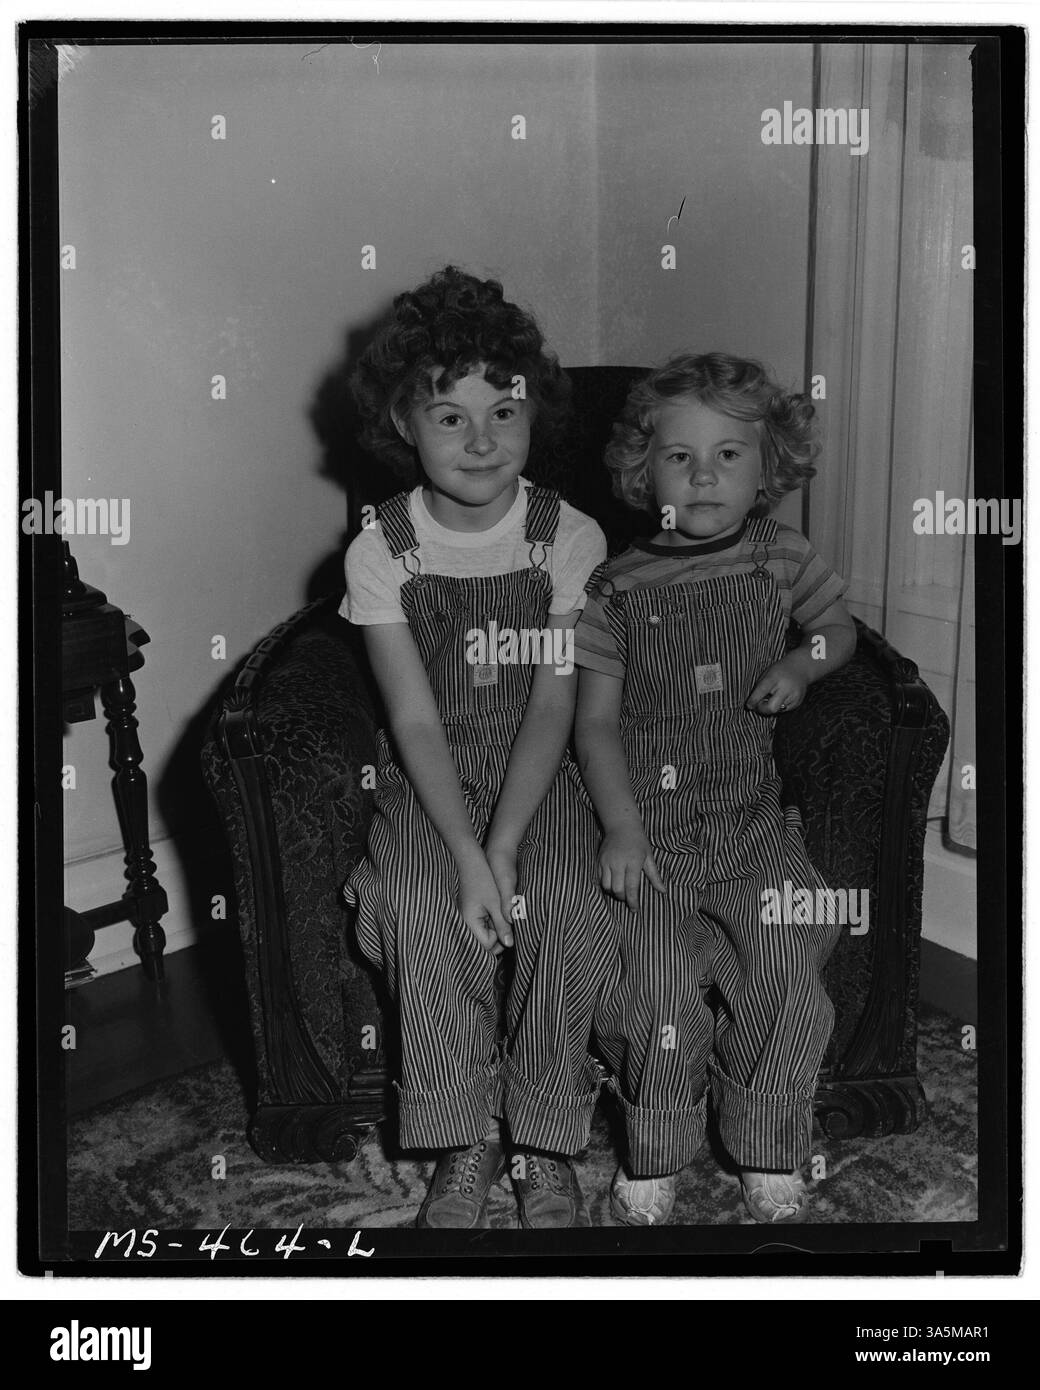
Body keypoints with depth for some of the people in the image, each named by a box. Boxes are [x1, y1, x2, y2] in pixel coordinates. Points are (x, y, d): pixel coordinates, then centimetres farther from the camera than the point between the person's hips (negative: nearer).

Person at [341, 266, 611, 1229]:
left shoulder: (569, 537, -7)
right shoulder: (380, 554, -6)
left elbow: (555, 704, -11)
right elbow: (416, 719, -11)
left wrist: (502, 846, -22)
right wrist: (466, 852, -24)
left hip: (541, 772, 0)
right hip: (426, 779, 0)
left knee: (568, 903, -27)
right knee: (420, 907, -27)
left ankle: (543, 1145, -8)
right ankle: (465, 1142, -9)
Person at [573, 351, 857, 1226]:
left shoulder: (782, 560, 3)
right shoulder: (617, 589, -4)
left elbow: (841, 627, 21)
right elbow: (596, 721, -2)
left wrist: (800, 666, -1)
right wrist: (621, 826, -13)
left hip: (752, 816, 2)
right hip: (649, 818, -2)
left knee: (788, 971, -13)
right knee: (659, 981, -17)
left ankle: (769, 1157, 11)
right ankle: (654, 1161, 8)